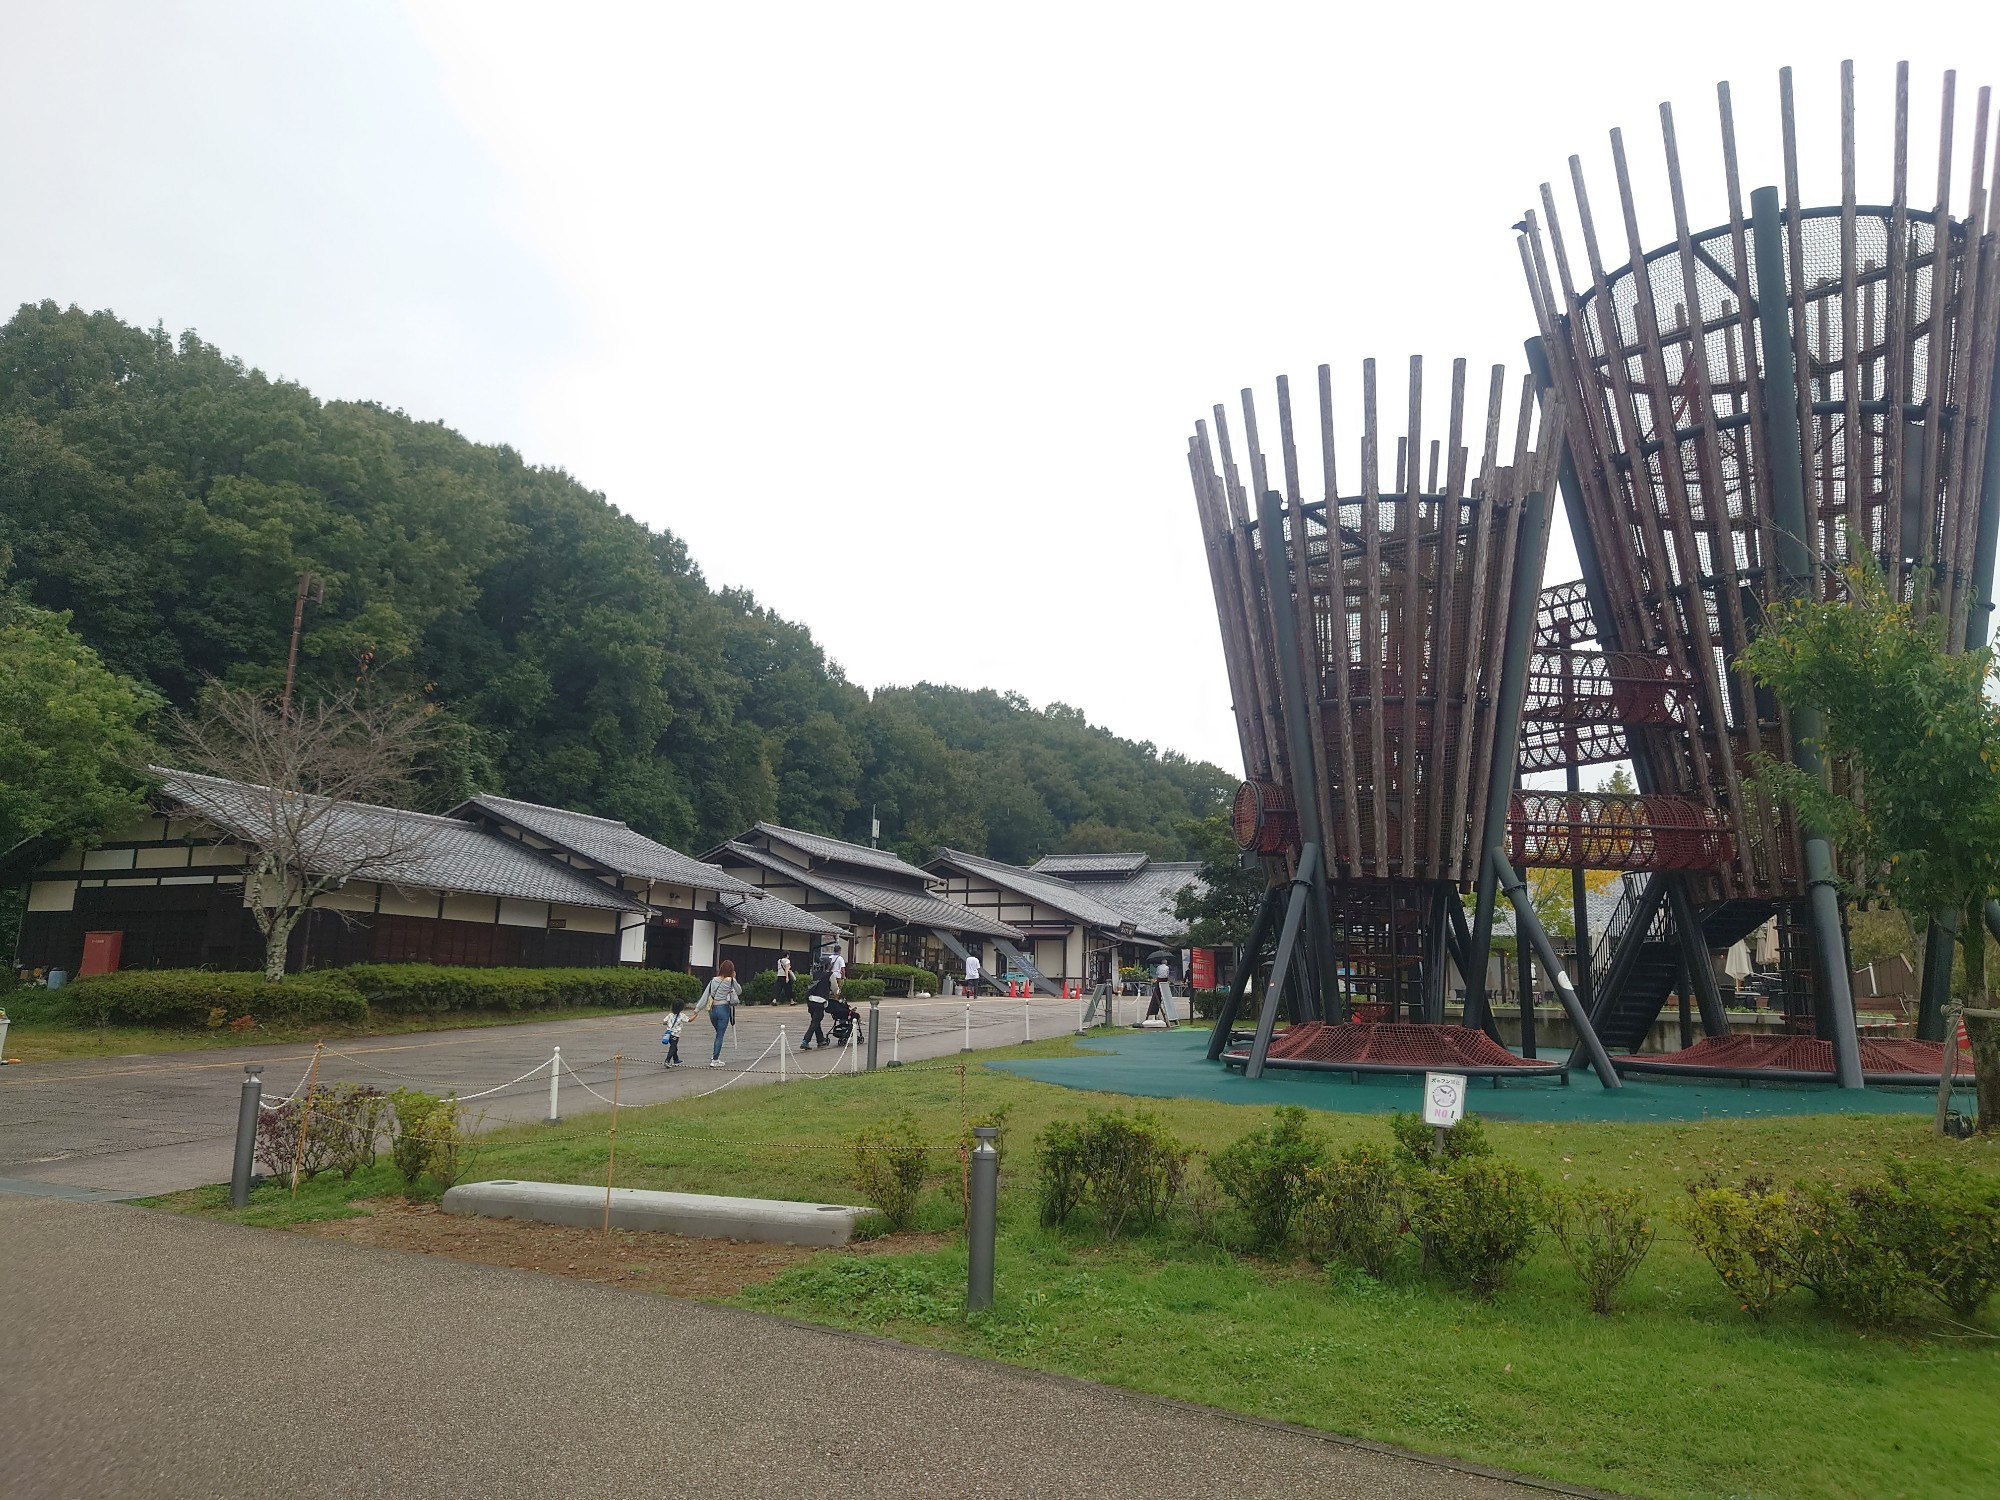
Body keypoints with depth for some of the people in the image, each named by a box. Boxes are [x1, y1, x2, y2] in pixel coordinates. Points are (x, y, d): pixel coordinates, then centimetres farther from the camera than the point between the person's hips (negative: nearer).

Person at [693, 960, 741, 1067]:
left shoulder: (713, 981, 4)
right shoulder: (731, 981, -6)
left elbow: (705, 996, 2)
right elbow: (739, 991, 10)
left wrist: (697, 1010, 3)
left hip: (712, 1009, 4)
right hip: (724, 1009, -4)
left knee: (719, 1034, 22)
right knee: (720, 1035, 3)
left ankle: (715, 1055, 17)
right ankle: (715, 1060, 4)